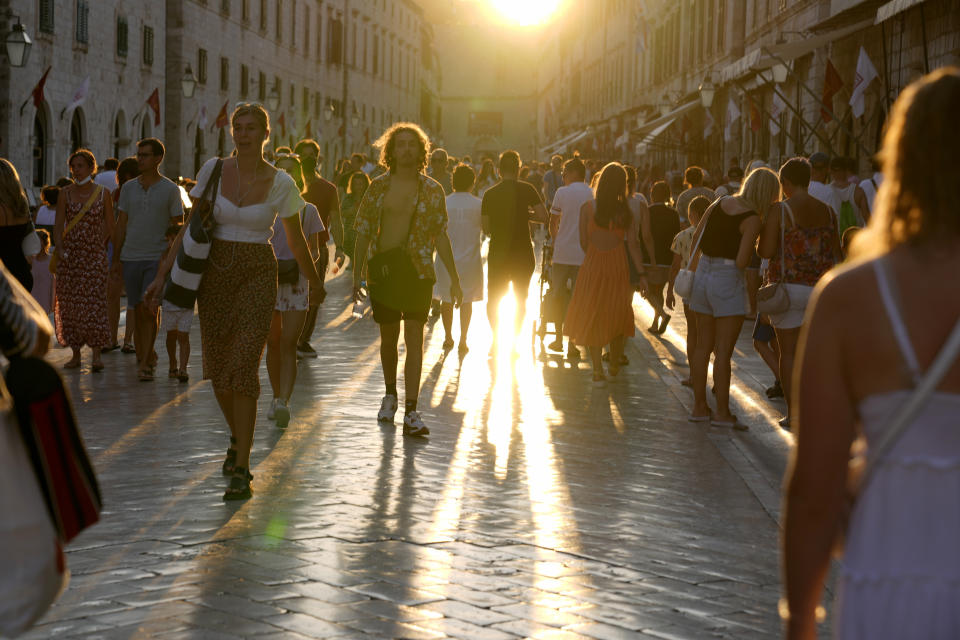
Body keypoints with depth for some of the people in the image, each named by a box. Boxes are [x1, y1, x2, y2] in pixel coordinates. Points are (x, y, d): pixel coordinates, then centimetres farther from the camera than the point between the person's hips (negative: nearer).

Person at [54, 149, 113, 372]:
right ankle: (76, 354, 12)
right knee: (69, 304, 3)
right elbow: (58, 226, 1)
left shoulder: (103, 193, 2)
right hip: (69, 255, 2)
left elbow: (110, 227, 7)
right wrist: (60, 249, -11)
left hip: (94, 255, -2)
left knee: (94, 302, -11)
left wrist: (99, 247, 2)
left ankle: (96, 355, -12)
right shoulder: (65, 193, 5)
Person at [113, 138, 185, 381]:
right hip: (131, 258, 4)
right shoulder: (128, 187, 9)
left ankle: (144, 363, -14)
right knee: (138, 311, 8)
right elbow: (121, 225, 12)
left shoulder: (171, 190, -1)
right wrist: (116, 259, 8)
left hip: (158, 258, -4)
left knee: (149, 309, -14)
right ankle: (148, 354, 25)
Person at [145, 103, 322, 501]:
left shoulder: (280, 184, -5)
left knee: (243, 369, -14)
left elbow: (295, 241, 8)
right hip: (215, 274, 3)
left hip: (257, 277, -3)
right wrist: (163, 273, -1)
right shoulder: (213, 170, 1)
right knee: (217, 370, 9)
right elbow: (191, 226, 4)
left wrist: (314, 281, 18)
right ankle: (238, 440, 37)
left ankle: (241, 471, -12)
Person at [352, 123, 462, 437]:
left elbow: (440, 236, 4)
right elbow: (363, 231, 6)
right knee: (388, 337, 12)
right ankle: (390, 394, 36)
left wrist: (454, 278, 1)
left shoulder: (432, 190, 2)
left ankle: (411, 413, -13)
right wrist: (357, 273, 2)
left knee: (414, 337, -10)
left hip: (418, 272, -1)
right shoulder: (378, 187, 4)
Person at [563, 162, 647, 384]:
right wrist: (641, 274, 0)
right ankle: (614, 368, 26)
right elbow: (633, 244, -4)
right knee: (617, 316, 16)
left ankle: (598, 371, 1)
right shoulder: (626, 211, -4)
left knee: (592, 318, 6)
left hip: (593, 265, -1)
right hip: (618, 266, 1)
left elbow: (584, 242, -3)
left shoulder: (588, 207, -7)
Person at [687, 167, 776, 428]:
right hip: (728, 279, -7)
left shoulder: (720, 202, 5)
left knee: (703, 346, 12)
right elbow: (741, 262, -18)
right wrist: (753, 248, 2)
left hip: (703, 273, 7)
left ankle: (699, 406, 18)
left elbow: (696, 238, 11)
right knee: (724, 352, -2)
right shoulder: (752, 220, -14)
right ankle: (722, 412, 2)